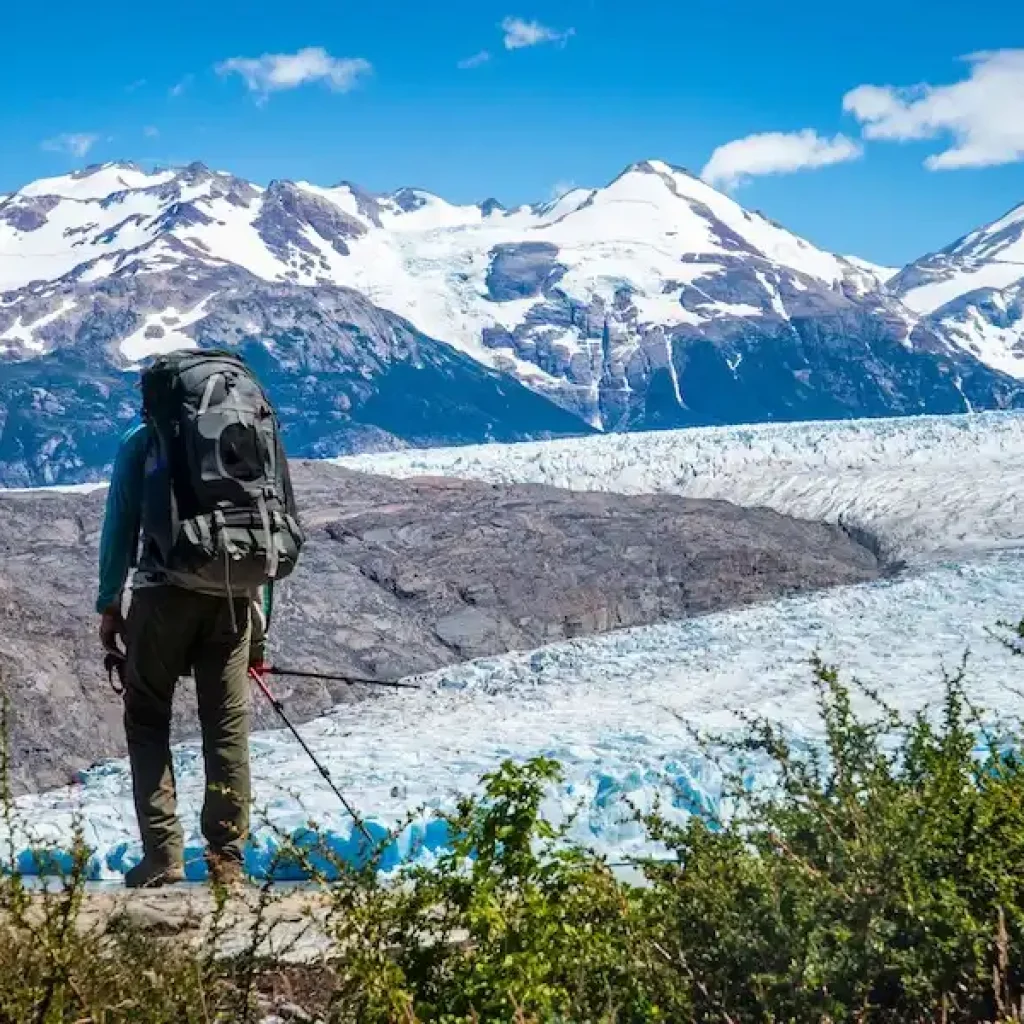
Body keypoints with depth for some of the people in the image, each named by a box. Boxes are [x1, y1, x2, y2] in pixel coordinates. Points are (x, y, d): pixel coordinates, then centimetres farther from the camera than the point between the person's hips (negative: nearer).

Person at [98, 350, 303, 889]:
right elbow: (282, 516, 19)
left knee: (147, 717, 8)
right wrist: (253, 609, 24)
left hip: (171, 586, -3)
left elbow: (120, 524, 5)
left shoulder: (143, 440, 10)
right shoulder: (257, 431, 20)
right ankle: (228, 859, 8)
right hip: (237, 591, 3)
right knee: (228, 723, 9)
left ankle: (162, 854, -2)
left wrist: (109, 605, 10)